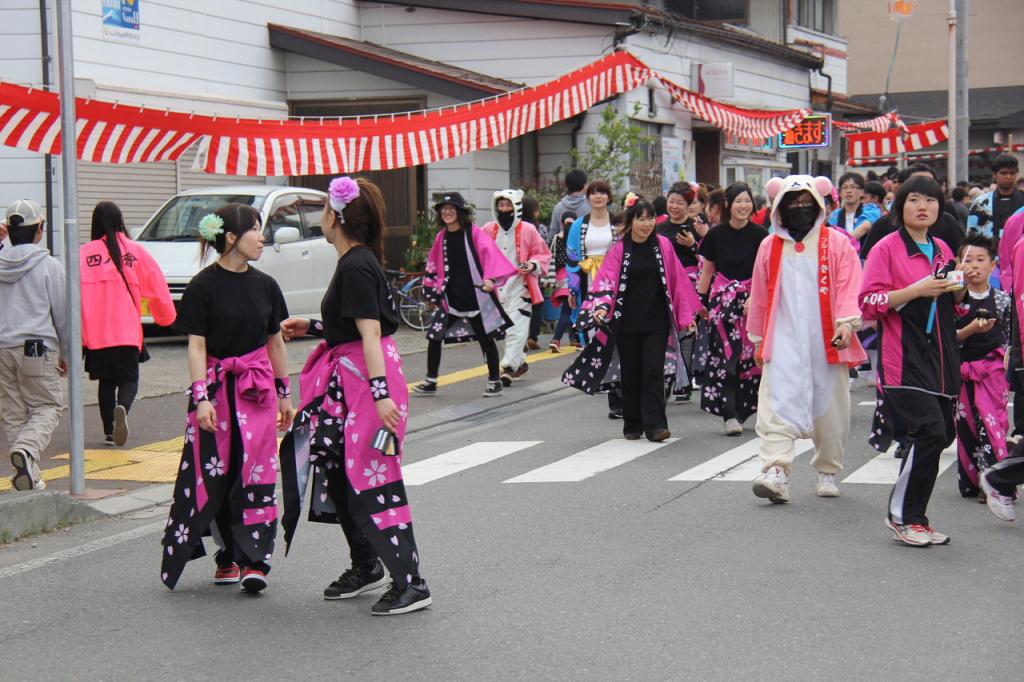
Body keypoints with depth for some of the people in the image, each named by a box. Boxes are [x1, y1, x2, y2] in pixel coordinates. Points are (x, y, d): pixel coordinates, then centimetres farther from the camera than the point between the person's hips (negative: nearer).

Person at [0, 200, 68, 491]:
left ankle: (28, 477, 7)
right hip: (37, 347, -4)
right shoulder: (48, 265, -5)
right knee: (47, 406, 5)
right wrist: (65, 352, 10)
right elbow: (62, 313, 0)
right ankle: (27, 449, -23)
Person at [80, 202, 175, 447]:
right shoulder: (136, 251, 1)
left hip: (95, 332, 1)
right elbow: (157, 287, 4)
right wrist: (165, 315, 21)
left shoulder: (84, 254, 0)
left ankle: (109, 432, 15)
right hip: (128, 332, -1)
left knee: (106, 381, 15)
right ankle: (122, 409, -25)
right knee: (129, 378, 6)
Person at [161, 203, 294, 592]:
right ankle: (228, 557, 12)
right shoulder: (203, 286, -7)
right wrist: (201, 397, -16)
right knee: (215, 472, 1)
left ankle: (254, 560, -3)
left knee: (257, 472, -3)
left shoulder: (265, 285, 7)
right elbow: (196, 346, -8)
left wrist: (284, 394, 16)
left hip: (258, 387, 3)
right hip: (216, 385, -3)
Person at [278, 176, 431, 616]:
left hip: (365, 379, -10)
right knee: (338, 470, 16)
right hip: (349, 381, 10)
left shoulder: (356, 267, -17)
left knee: (371, 480, -9)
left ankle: (410, 583, -7)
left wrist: (381, 393, -29)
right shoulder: (357, 262, 13)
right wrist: (312, 327, 29)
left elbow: (370, 334, -24)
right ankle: (366, 565, 28)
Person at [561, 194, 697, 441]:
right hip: (627, 322, 0)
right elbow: (606, 281, -8)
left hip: (656, 321, 0)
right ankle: (633, 425, 19)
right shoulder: (619, 249, -1)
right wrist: (602, 307, -26)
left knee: (654, 371, -9)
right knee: (630, 374, 8)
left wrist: (686, 315, 9)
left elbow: (677, 280, 7)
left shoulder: (663, 245, 3)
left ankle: (655, 425, -10)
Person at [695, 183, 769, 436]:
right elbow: (707, 270, 12)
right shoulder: (716, 234, 4)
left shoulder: (759, 234, -1)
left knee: (750, 355, 2)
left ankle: (740, 410, 15)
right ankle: (729, 414, -12)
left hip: (753, 300, 0)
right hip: (723, 299, 0)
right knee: (726, 355, -9)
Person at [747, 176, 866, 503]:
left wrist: (847, 323, -21)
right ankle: (776, 472, -22)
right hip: (783, 341, 1)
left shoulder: (836, 244, 3)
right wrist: (758, 339, 18)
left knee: (829, 407, 7)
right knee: (778, 404, -13)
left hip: (826, 341, -1)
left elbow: (849, 288, -6)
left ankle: (828, 472, 23)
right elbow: (760, 296, 17)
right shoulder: (770, 247, 11)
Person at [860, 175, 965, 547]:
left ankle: (914, 518, 16)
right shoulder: (887, 248, -4)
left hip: (940, 356, 7)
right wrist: (917, 290, -20)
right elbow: (869, 303, -11)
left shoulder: (942, 250, 16)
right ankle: (901, 515, -3)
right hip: (905, 357, -7)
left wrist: (956, 289, 5)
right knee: (931, 432, -17)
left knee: (941, 435, 5)